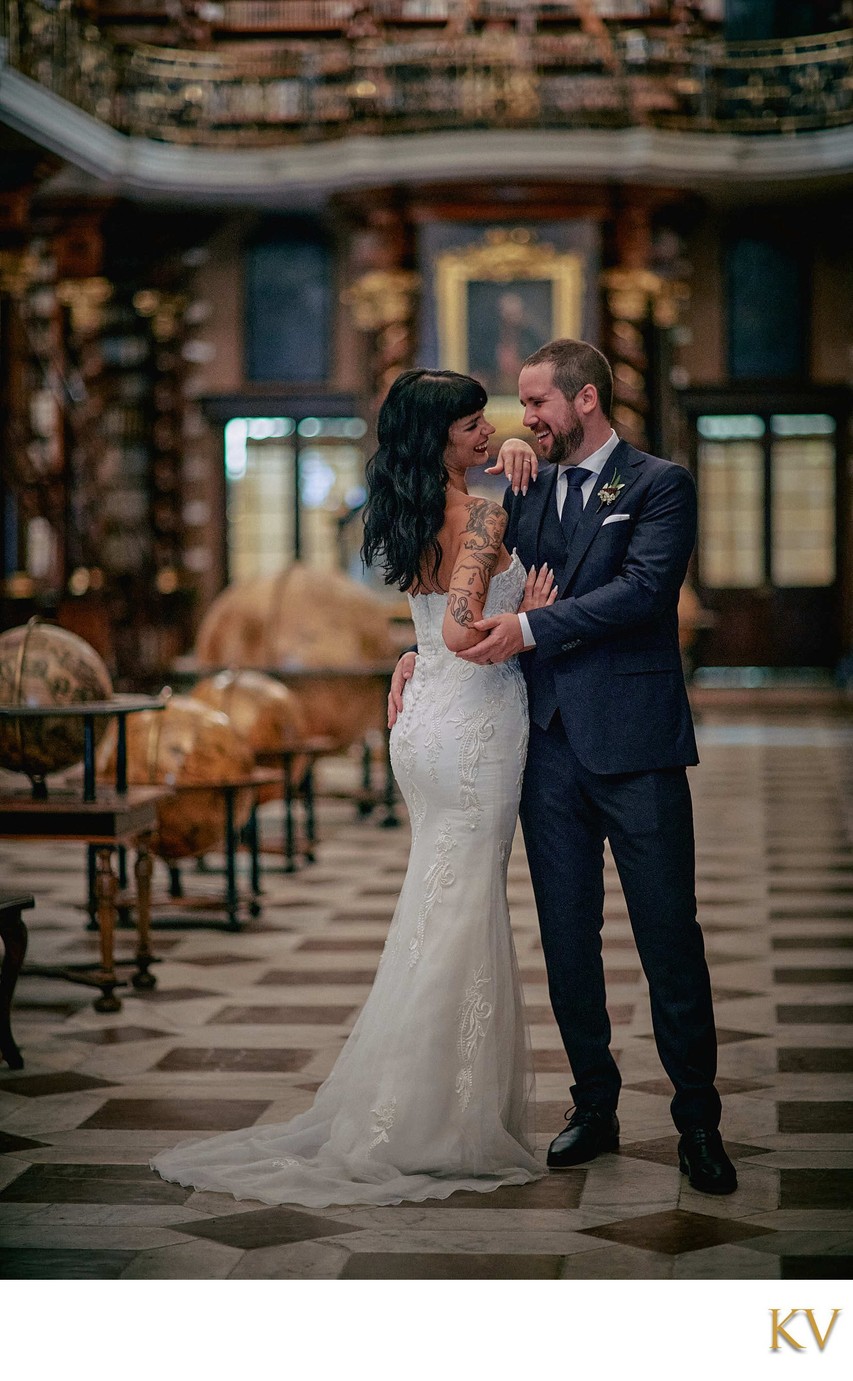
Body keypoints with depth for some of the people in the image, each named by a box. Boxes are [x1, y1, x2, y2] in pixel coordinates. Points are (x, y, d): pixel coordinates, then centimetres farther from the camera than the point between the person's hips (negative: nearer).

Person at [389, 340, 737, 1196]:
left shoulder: (659, 485, -1)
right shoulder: (523, 489, 14)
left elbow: (644, 588, -15)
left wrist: (531, 629, -20)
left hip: (632, 743, -5)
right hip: (549, 741, 5)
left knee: (669, 939, -1)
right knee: (566, 939, 9)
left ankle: (698, 1124, 9)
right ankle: (594, 1108, 22)